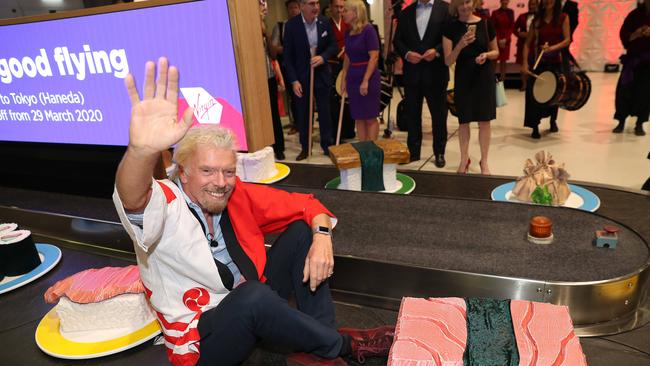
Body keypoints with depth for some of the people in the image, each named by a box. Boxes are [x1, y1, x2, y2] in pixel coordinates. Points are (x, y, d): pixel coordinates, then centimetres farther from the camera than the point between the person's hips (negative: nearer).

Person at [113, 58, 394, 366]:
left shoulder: (238, 195, -7)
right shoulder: (164, 204, -20)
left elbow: (305, 204, 0)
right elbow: (133, 199, -44)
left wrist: (321, 236, -21)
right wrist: (142, 150, -67)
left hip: (254, 306, 5)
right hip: (202, 339, -5)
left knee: (303, 230, -6)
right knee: (254, 296, -36)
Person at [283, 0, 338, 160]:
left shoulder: (325, 22, -4)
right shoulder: (291, 25, -11)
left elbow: (333, 45, 5)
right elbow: (288, 55, -9)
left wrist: (323, 57, -17)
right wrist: (293, 80, -13)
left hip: (322, 75, 2)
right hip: (301, 76, -1)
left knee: (325, 112, 9)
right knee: (302, 114, 8)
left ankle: (327, 145, 24)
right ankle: (305, 148, 23)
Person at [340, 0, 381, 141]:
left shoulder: (368, 30, -11)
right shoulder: (348, 33, 9)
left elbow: (374, 57, -15)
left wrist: (365, 81, -19)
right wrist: (344, 79, 11)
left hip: (368, 77, -7)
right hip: (352, 77, 7)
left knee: (370, 118, 1)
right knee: (359, 117, 10)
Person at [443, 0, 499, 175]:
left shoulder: (485, 24, 0)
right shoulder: (451, 28, -2)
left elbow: (496, 52, 10)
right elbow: (448, 61, -6)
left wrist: (486, 54, -12)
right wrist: (461, 44, -22)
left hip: (484, 76, 0)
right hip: (462, 77, 0)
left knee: (484, 120, 3)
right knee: (463, 120, 7)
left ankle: (484, 161, 18)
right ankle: (464, 159, 24)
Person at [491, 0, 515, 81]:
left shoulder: (511, 12, 6)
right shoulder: (495, 12, -2)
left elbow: (512, 27, 4)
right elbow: (492, 28, -4)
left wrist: (505, 39, -8)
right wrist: (498, 40, -10)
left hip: (506, 40, 3)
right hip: (496, 39, -3)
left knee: (503, 60, 6)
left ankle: (502, 78, 12)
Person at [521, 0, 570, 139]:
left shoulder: (563, 18, -1)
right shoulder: (537, 19, 3)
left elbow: (567, 40, -8)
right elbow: (528, 43, 0)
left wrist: (552, 48, -26)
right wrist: (525, 62, -13)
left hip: (556, 62, 0)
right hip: (539, 61, 0)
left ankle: (553, 121, 36)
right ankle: (535, 127, -4)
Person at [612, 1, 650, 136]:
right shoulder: (635, 14, 1)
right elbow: (624, 34, 2)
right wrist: (635, 35, -17)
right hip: (633, 58, 1)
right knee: (624, 89, -2)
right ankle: (621, 122, 11)